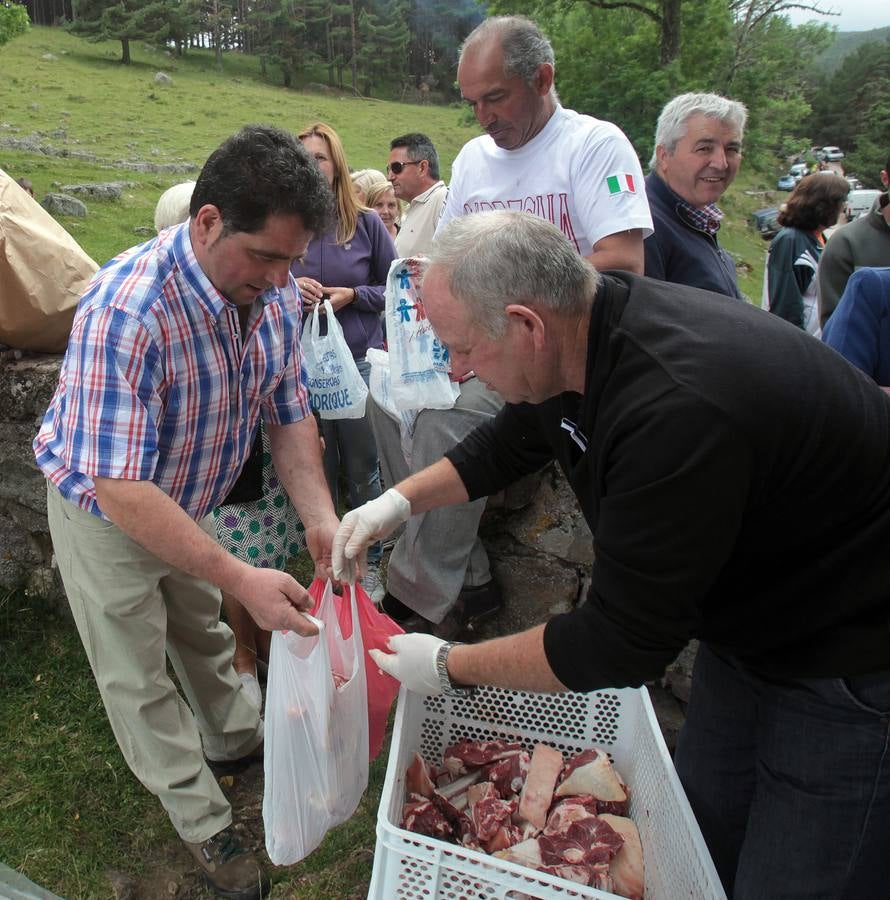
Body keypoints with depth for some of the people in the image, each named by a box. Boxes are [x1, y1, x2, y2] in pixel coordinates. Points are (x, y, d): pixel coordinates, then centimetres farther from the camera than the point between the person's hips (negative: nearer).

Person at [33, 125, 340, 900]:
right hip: (104, 509, -5)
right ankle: (205, 825, 29)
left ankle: (237, 739, 50)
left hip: (185, 499, 6)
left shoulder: (275, 295, -18)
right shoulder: (126, 312, -39)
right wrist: (239, 577, -42)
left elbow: (290, 413, -9)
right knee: (138, 674, 11)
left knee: (203, 629, 26)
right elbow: (118, 487, -39)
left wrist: (321, 517, -22)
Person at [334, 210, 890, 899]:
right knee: (703, 839, 20)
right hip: (745, 622, 8)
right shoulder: (580, 329, -10)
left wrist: (452, 667, -17)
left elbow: (622, 645, -29)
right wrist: (401, 499, 2)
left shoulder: (677, 410, -38)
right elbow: (511, 441, 11)